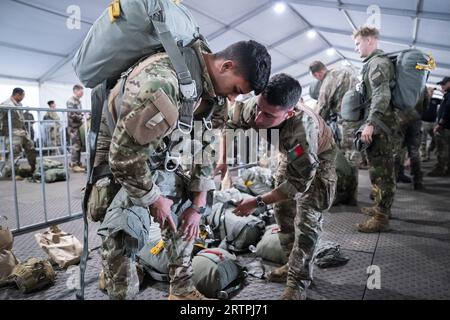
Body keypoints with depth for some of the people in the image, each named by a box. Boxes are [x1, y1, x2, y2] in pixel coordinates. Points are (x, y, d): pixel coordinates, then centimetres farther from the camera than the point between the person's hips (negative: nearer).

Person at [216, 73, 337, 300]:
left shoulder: (302, 131, -47)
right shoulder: (252, 107, -33)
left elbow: (299, 183, -35)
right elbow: (230, 122, -10)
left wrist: (258, 202, -31)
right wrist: (223, 159, -19)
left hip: (317, 162, -6)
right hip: (290, 157, 6)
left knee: (306, 222, -11)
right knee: (282, 211, 13)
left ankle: (298, 283, 5)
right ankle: (294, 264, 31)